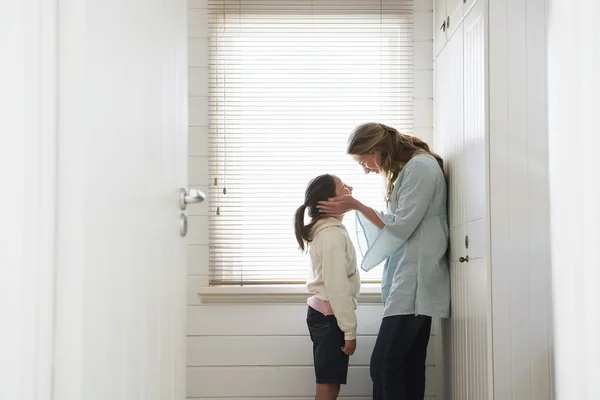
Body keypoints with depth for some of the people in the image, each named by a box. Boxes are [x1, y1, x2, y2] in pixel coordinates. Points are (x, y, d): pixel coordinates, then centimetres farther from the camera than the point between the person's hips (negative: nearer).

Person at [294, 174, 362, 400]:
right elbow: (338, 288, -22)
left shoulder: (325, 230, 14)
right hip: (330, 316, -10)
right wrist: (349, 330, -20)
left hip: (322, 312, 10)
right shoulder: (332, 234, -17)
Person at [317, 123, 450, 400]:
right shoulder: (407, 170, 21)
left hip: (415, 279, -10)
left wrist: (357, 206, -6)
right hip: (408, 278, 10)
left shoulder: (420, 167, -9)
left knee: (385, 365, -15)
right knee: (407, 367, 5)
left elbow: (401, 227, -13)